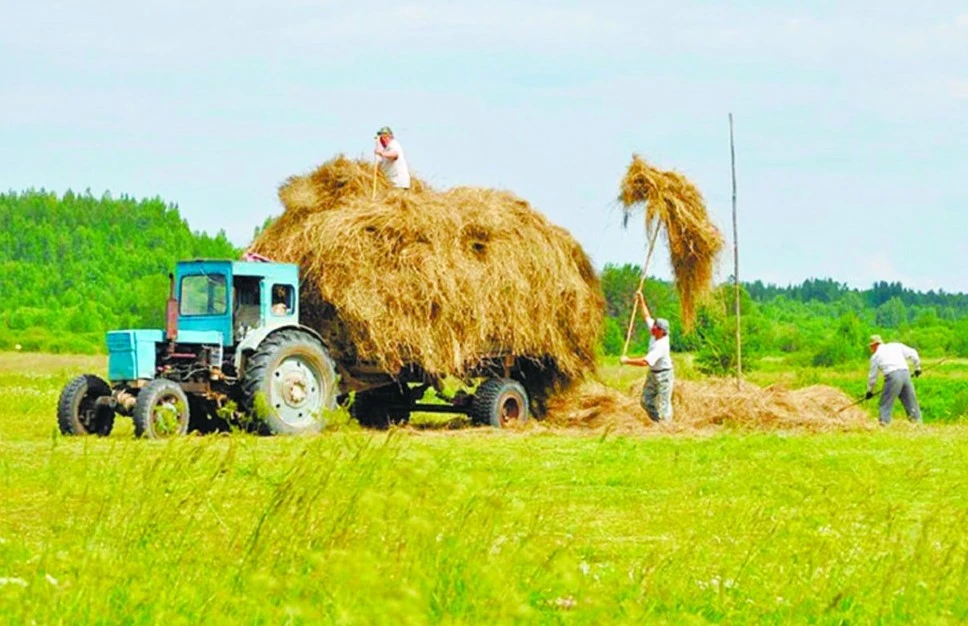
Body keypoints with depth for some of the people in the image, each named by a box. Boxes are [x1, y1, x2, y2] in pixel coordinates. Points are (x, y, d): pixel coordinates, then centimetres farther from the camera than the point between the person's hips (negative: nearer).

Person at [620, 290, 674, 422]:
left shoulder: (661, 346, -30)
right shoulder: (656, 334, -5)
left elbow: (645, 362, -35)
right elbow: (647, 316, 10)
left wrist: (627, 361, -25)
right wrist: (641, 300, 9)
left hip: (663, 375, -10)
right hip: (653, 374, 10)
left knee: (663, 403, -5)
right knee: (646, 401, 12)